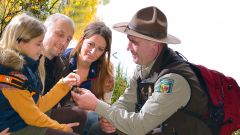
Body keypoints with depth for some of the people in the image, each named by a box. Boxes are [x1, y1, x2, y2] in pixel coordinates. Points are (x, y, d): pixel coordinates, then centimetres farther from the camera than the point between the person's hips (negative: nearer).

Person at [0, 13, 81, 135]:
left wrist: (64, 84, 0)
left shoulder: (25, 66, 4)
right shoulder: (10, 74, -23)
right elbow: (32, 116, -18)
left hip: (26, 123, 9)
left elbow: (40, 105, 5)